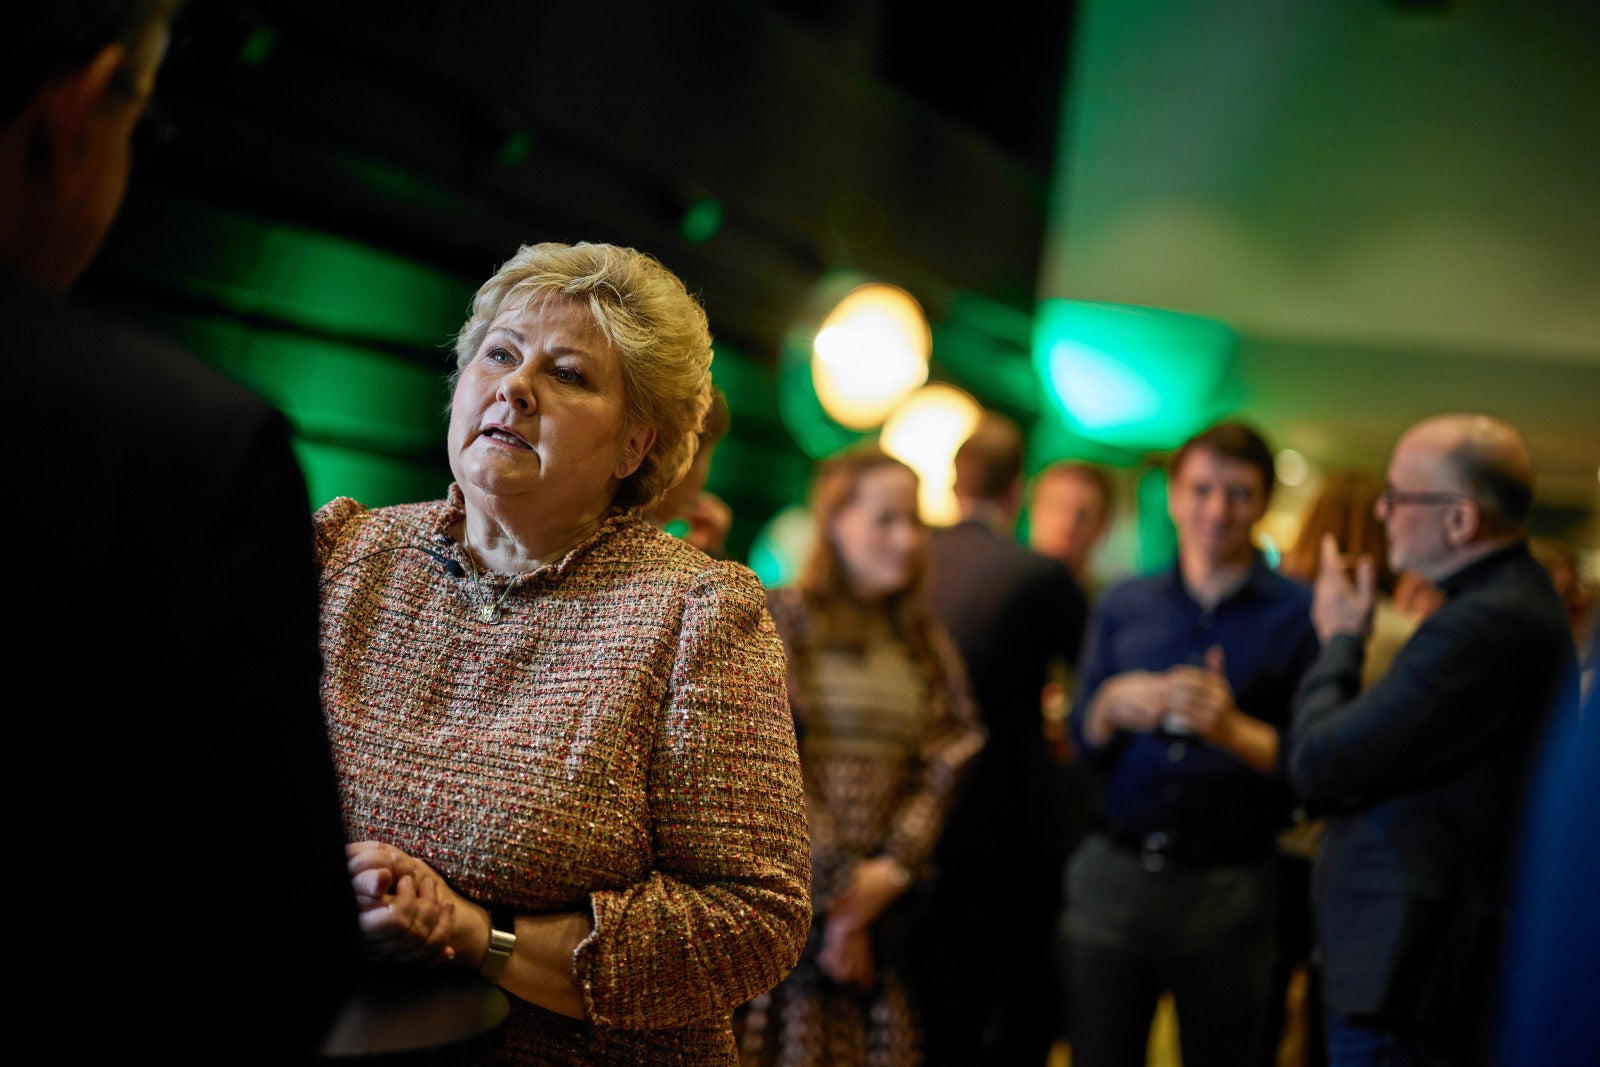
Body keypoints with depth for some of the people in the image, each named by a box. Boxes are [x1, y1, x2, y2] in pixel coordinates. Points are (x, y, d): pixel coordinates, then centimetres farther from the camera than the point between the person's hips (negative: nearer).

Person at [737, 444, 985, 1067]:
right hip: (791, 892, -4)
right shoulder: (780, 617, -2)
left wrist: (890, 872, -7)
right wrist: (835, 891, -10)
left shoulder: (926, 642, 15)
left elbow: (945, 766, 7)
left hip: (887, 897, 5)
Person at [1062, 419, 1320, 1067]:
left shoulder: (1300, 613, 0)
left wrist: (1233, 730, -22)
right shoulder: (1121, 606, 11)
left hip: (1230, 889, -2)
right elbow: (1081, 741, 10)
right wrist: (1110, 709, -11)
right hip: (1113, 876, 2)